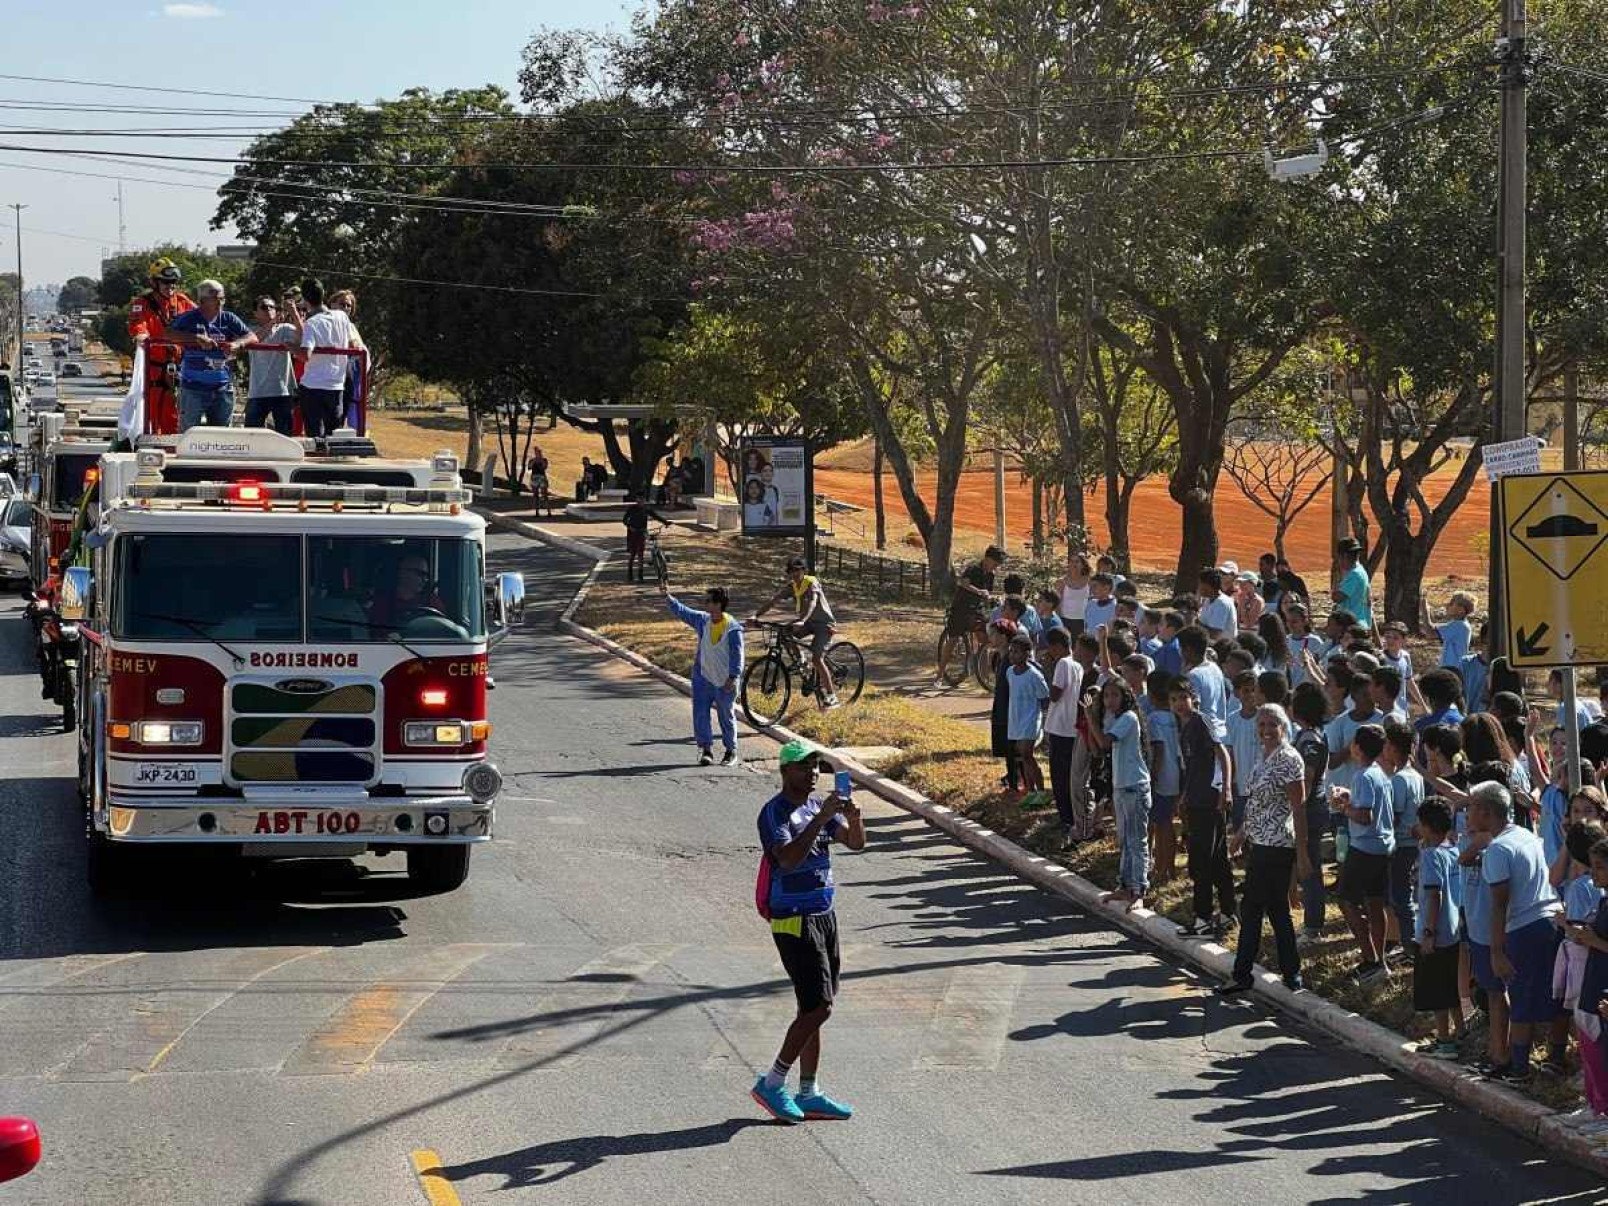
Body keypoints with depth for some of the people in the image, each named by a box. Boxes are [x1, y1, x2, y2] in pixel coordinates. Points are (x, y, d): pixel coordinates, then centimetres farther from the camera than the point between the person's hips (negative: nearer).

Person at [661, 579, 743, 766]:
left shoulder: (733, 628, -15)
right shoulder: (703, 620, 0)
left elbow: (737, 653, -15)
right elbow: (681, 611, 6)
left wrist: (734, 676, -22)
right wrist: (668, 597, -6)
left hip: (724, 682, -4)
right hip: (703, 678, 4)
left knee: (726, 716, 8)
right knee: (700, 713, -4)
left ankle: (731, 751, 21)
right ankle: (706, 749, 1)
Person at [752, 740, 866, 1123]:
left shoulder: (818, 805, 11)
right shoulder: (775, 812, -14)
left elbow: (856, 843, 6)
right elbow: (788, 858, -30)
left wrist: (852, 817, -14)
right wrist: (822, 818, -32)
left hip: (823, 915, 8)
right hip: (794, 920, -8)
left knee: (814, 1008, 11)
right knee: (818, 1008, -11)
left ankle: (808, 1094, 16)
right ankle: (772, 1084, 0)